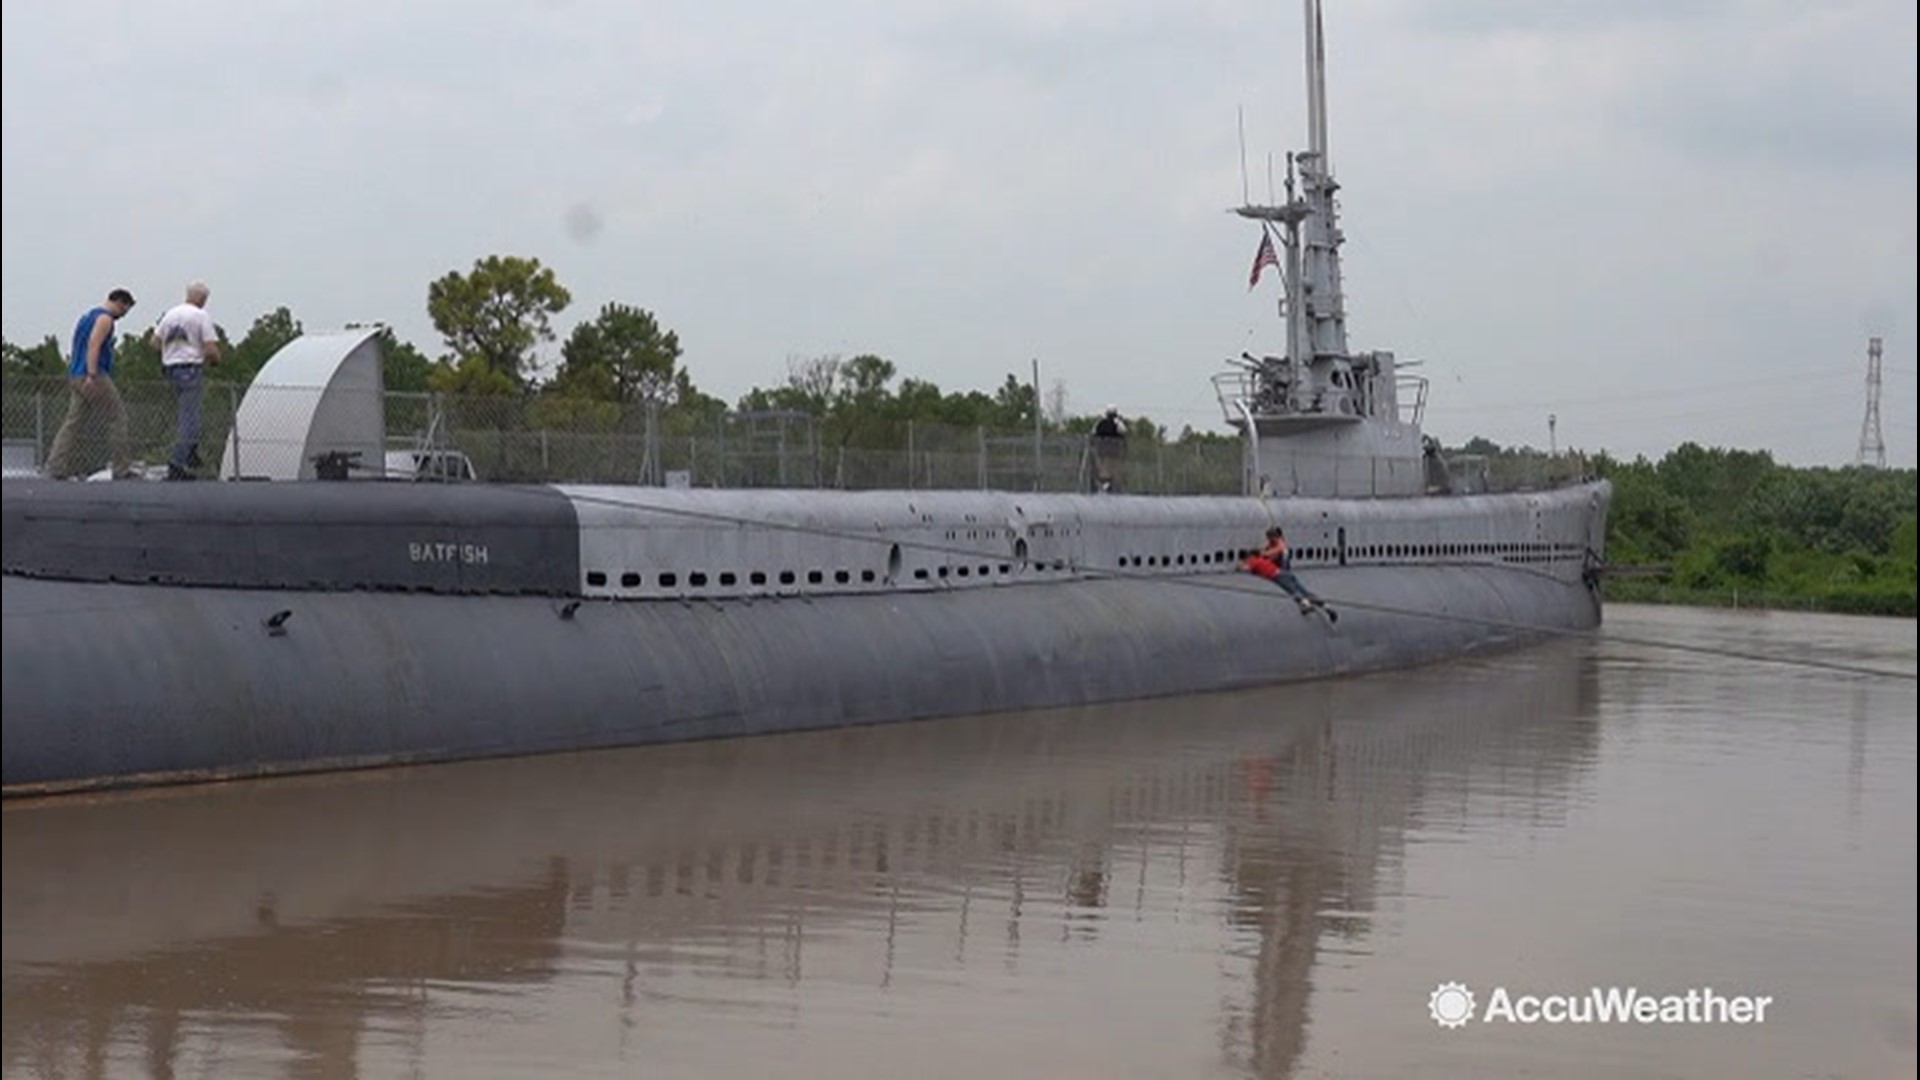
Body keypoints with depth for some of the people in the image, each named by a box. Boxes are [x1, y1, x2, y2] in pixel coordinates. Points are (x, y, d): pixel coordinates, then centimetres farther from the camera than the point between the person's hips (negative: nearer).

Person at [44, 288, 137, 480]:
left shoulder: (89, 315, 23)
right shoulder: (105, 318, -7)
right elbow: (94, 344, -21)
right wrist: (92, 375, -28)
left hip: (75, 376, 9)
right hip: (94, 377, -9)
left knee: (73, 422, 5)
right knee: (117, 417, -2)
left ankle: (56, 466, -4)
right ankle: (121, 468, -2)